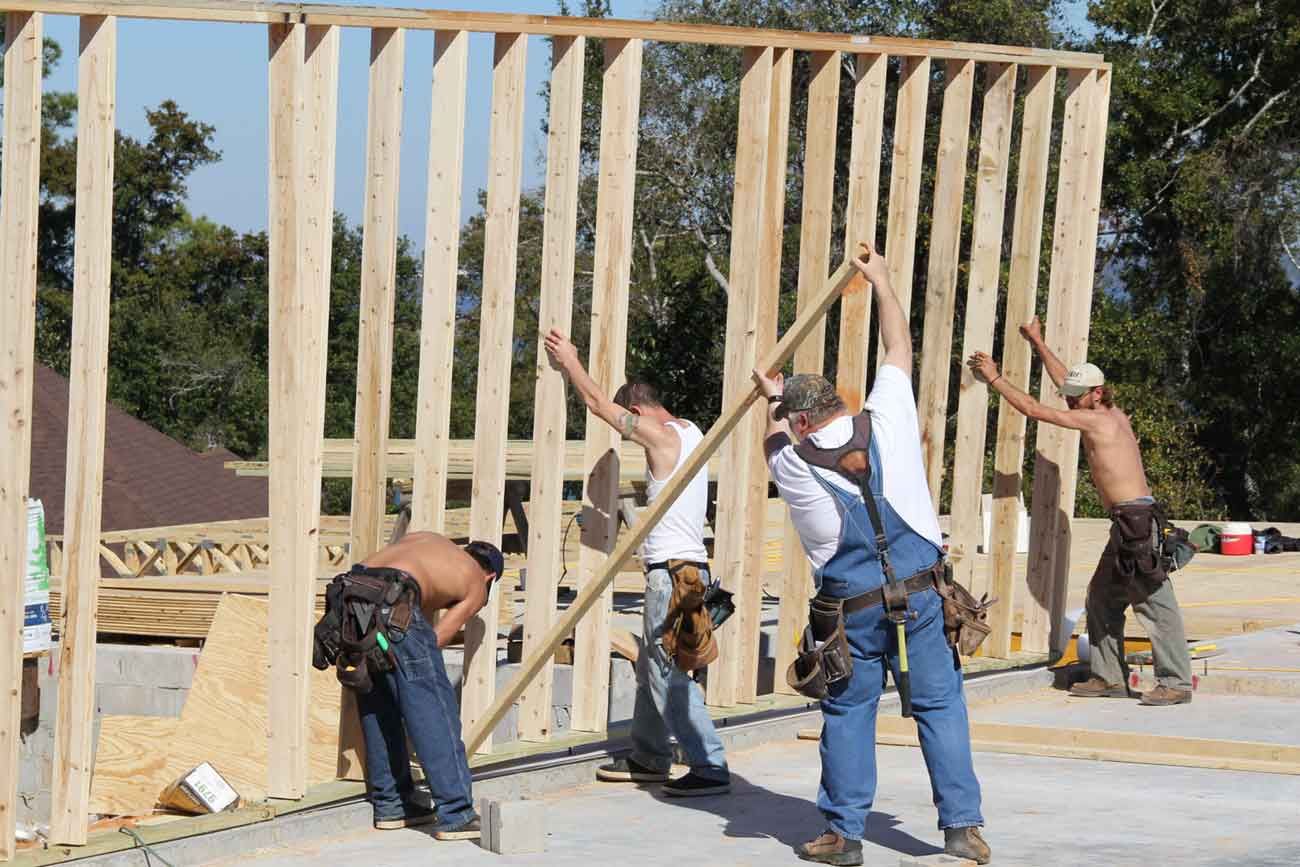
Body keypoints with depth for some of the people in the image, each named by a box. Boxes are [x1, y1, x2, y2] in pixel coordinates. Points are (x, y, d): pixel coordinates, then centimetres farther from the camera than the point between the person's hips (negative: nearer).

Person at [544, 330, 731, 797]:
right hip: (683, 568, 10)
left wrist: (570, 361, 10)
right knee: (651, 670, 19)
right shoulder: (688, 432, 14)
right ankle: (649, 759, 29)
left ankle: (710, 768, -13)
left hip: (672, 570, -10)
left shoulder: (661, 437, -12)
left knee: (668, 675, -10)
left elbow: (598, 404, -3)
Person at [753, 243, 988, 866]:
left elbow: (778, 438, 23)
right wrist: (881, 282, 24)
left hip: (852, 608, -1)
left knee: (848, 714, 9)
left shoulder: (793, 463, -4)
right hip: (919, 593, 1)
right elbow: (899, 351, 12)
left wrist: (774, 403, 42)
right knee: (940, 705, 4)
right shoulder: (886, 422, -3)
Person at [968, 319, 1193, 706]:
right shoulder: (1112, 415, 16)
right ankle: (1109, 678, 17)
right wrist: (1038, 343, 38)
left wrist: (995, 378, 1)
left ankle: (1176, 683, -12)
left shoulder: (1098, 420, -10)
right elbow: (1064, 380, 32)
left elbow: (1032, 409, -7)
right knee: (1102, 598, 14)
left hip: (1137, 518, -11)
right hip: (1128, 523, 11)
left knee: (1154, 601, -11)